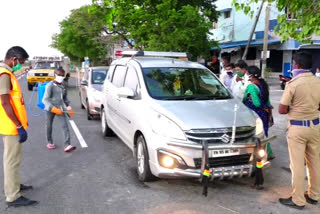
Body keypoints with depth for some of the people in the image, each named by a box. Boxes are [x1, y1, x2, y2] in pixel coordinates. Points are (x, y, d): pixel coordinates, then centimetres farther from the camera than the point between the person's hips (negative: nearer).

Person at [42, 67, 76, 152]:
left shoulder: (63, 86, 8)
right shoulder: (50, 85, -10)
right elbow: (45, 99, -15)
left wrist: (68, 106, 11)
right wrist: (53, 108, -25)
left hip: (60, 109, 4)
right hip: (51, 109, -3)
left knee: (65, 125, -11)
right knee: (49, 126, 13)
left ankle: (67, 145, -16)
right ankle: (49, 142, 34)